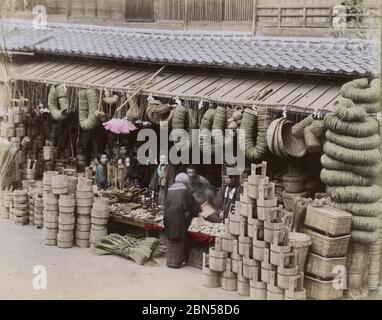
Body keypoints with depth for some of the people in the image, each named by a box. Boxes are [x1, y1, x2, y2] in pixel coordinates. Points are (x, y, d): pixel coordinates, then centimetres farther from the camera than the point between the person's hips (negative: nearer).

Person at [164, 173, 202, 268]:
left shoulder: (170, 189, 7)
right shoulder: (185, 190, -5)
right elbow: (192, 203, 2)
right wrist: (197, 212, 19)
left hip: (169, 217, 4)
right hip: (180, 217, -4)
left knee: (171, 239, 14)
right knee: (179, 239, 5)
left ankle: (170, 260, 18)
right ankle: (176, 261, 6)